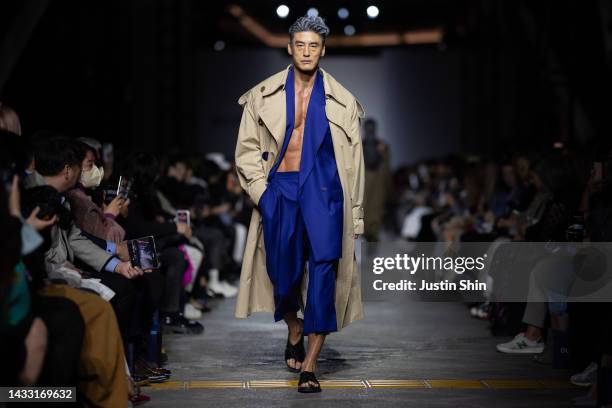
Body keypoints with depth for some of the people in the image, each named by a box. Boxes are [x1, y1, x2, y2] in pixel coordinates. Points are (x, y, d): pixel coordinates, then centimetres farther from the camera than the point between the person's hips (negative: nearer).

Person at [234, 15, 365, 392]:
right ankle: (295, 333, 39)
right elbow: (247, 147, 10)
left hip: (323, 190, -1)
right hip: (280, 189, 1)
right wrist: (260, 190, -4)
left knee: (324, 270, -13)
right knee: (283, 272, 7)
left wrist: (355, 216, 7)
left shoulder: (341, 101, 8)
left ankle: (309, 365, -10)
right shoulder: (264, 96, 8)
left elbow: (354, 159, 10)